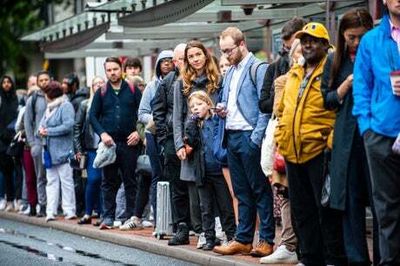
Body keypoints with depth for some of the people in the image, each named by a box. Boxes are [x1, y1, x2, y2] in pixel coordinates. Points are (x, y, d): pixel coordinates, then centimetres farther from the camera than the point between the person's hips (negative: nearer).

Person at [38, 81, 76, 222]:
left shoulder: (66, 106, -9)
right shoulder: (49, 108, 19)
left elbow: (68, 125, -19)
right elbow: (43, 123, 22)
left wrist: (48, 131, -14)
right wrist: (41, 130, -2)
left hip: (62, 151, -8)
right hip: (50, 151, 8)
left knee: (66, 181, -4)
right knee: (51, 181, 6)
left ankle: (69, 210, -1)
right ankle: (51, 211, 5)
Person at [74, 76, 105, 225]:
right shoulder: (85, 105, 7)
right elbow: (77, 127, 8)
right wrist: (78, 149, 3)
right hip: (92, 148, 0)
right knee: (93, 179, -7)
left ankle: (102, 214, 10)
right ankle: (88, 213, 3)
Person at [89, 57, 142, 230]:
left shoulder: (132, 90, 6)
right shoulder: (101, 93, 9)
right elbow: (93, 116, 7)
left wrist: (138, 132, -8)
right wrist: (102, 133, -7)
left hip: (129, 142, -1)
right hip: (108, 142, 1)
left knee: (130, 181, 2)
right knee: (108, 181, 3)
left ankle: (131, 216, 7)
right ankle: (108, 217, 6)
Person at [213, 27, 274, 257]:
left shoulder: (259, 69, -8)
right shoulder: (230, 72, 18)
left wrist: (257, 138, -18)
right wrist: (221, 110, 6)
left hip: (249, 137, -8)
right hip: (232, 136, 8)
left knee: (260, 191, -3)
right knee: (242, 193, 12)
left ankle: (267, 241, 1)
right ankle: (243, 239, 16)